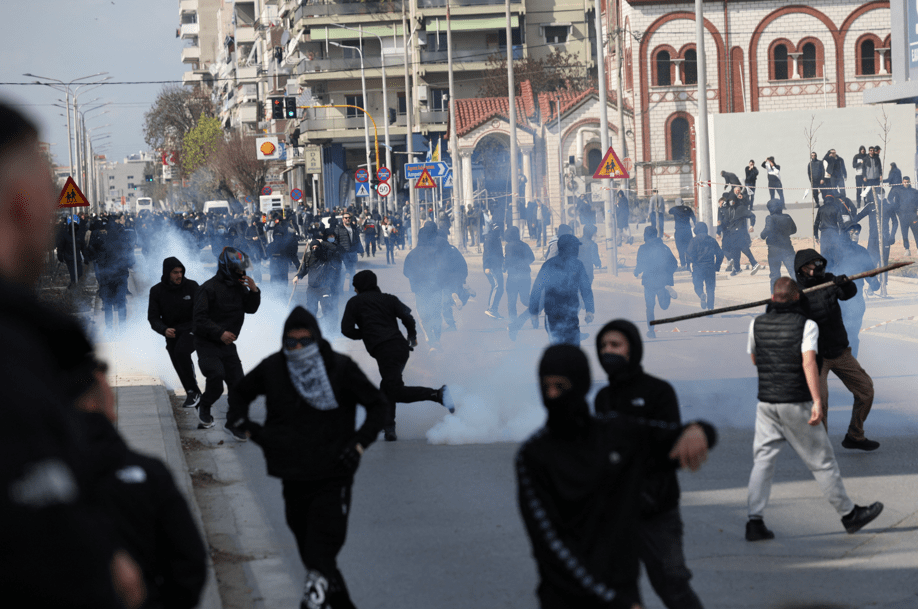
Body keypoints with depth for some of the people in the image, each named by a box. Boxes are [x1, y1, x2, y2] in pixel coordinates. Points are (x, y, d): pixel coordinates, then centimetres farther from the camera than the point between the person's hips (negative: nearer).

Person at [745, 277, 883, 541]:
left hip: (766, 403, 4)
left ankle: (755, 521, -5)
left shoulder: (757, 324, 5)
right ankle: (849, 514, 18)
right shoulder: (806, 325, -7)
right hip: (796, 405, -4)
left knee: (762, 460, 6)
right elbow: (808, 362, -21)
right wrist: (818, 401, -27)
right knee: (822, 461, 6)